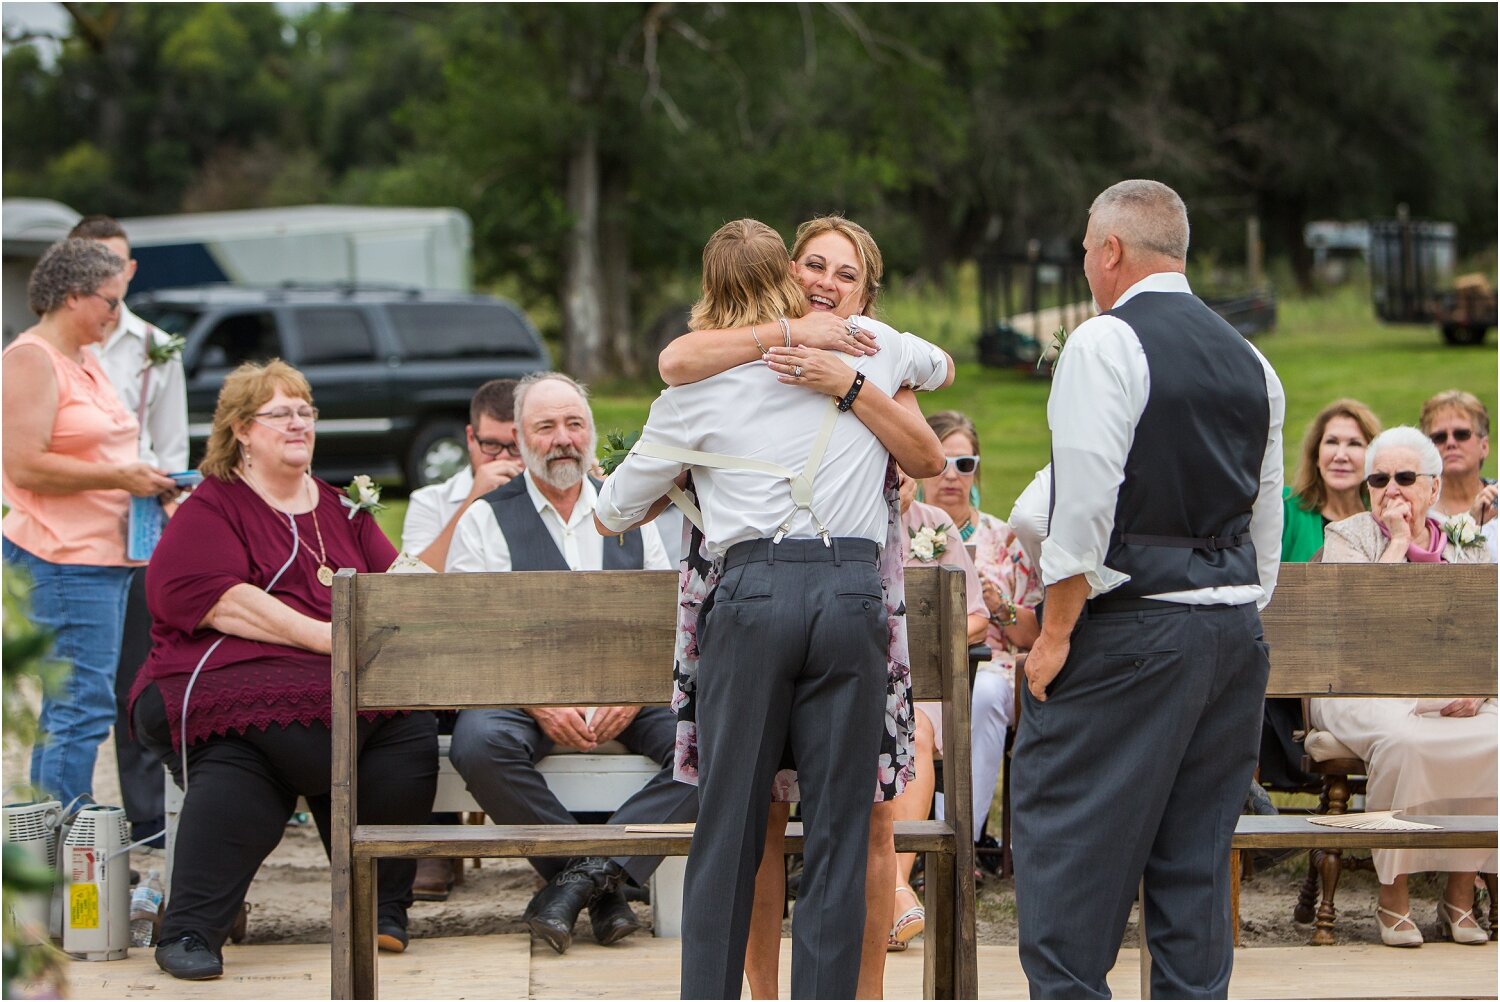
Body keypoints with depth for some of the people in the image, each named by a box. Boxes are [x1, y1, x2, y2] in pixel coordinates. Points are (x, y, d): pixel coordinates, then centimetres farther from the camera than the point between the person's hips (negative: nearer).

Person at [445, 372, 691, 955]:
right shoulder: (485, 520, 9)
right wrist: (539, 703, -16)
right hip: (521, 690, -2)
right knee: (480, 747, -35)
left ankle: (588, 871, -30)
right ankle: (604, 890, -24)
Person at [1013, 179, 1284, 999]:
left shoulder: (1106, 343, -8)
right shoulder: (1250, 361, 15)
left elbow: (1085, 501, -15)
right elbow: (1267, 514, 16)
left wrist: (1056, 633, -11)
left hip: (1130, 624, -7)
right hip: (1234, 628, 7)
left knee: (1068, 837, -5)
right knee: (1196, 848, 9)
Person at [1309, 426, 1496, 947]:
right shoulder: (1347, 537, 7)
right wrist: (1398, 542, -6)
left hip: (1451, 696, 3)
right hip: (1365, 689, -3)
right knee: (1402, 739, -38)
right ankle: (1393, 896, -26)